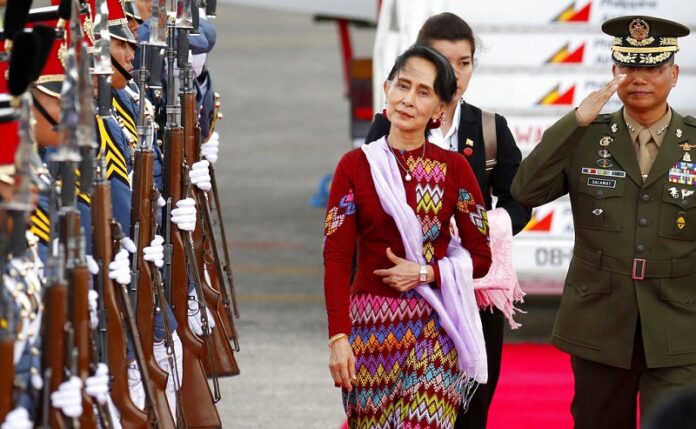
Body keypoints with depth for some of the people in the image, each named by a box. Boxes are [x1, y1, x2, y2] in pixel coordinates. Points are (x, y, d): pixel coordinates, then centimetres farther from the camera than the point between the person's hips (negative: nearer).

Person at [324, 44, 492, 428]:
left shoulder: (454, 168, 3)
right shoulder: (356, 165, 1)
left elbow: (480, 256, 6)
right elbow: (336, 258, -3)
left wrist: (425, 273, -11)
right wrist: (338, 337, -11)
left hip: (434, 329, 0)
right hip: (370, 329, 0)